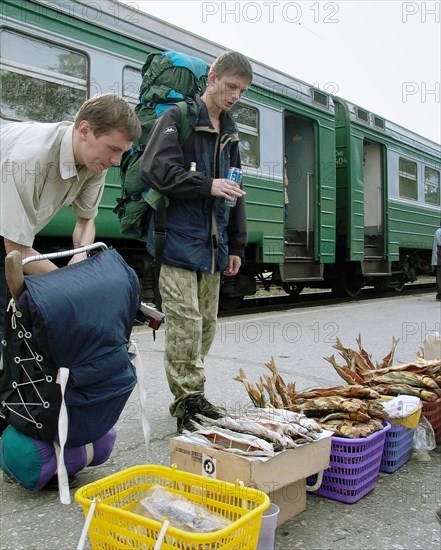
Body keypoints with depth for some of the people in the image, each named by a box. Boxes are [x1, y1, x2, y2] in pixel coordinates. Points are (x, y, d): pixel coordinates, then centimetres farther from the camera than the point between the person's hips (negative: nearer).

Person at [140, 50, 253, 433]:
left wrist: (236, 245, 18)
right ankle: (187, 401, 4)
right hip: (179, 240, -7)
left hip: (212, 246, 7)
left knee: (206, 324, 11)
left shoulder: (229, 134, 20)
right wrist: (209, 186, -17)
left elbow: (235, 193, 22)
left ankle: (194, 398, 23)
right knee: (186, 324, -8)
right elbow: (156, 169, -16)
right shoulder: (178, 119, -2)